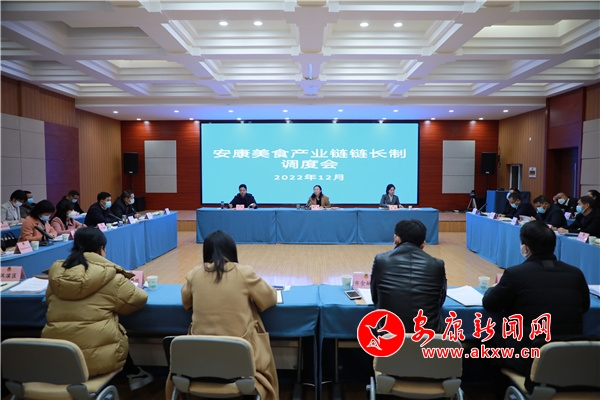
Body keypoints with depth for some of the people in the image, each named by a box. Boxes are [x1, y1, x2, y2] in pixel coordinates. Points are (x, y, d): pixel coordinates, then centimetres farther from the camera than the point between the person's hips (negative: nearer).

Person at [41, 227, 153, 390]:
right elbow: (139, 299, 4)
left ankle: (132, 373, 35)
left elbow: (49, 301, 21)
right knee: (120, 332, 28)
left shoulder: (56, 272, 4)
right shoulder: (110, 277, -8)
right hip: (97, 357, -4)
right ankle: (133, 374, 35)